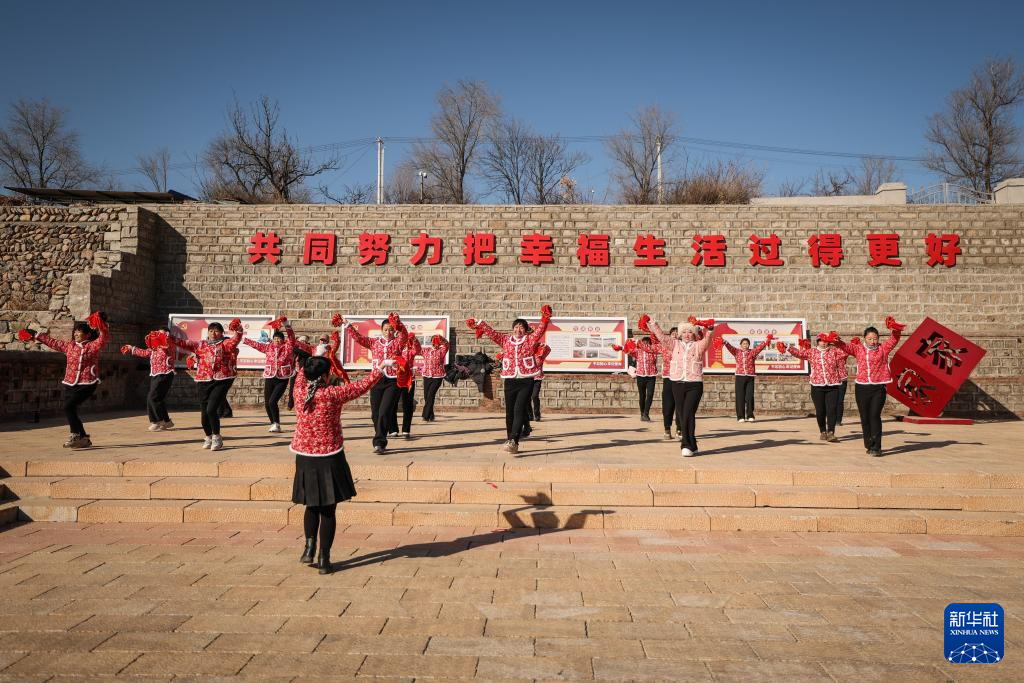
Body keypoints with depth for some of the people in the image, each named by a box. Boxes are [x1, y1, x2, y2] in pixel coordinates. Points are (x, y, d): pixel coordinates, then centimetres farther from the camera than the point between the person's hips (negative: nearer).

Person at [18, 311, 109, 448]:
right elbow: (52, 342, 25)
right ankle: (83, 438, 15)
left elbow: (104, 338, -21)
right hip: (70, 384, 7)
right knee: (70, 410, 4)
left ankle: (76, 435, -8)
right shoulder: (69, 344, 14)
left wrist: (102, 325, -37)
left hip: (86, 384, -7)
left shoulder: (93, 346, -4)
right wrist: (36, 335, 30)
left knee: (69, 407, -20)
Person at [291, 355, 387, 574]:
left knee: (312, 506, 22)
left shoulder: (300, 391, -3)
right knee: (328, 510, 5)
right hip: (329, 459, -4)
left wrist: (312, 361, 37)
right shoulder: (333, 394, -14)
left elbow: (301, 375, 20)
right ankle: (324, 559, 8)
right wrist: (381, 367, 8)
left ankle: (309, 546, 8)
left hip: (305, 458, 4)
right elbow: (362, 386, -4)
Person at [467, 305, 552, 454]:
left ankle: (513, 441, -18)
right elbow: (492, 332, 9)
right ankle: (510, 441, 16)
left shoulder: (531, 339, 4)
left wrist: (545, 319, -23)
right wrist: (479, 324, 2)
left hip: (526, 381, -3)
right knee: (509, 412, 7)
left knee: (519, 411, -11)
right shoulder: (505, 339, 11)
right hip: (510, 381, 3)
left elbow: (540, 330, -8)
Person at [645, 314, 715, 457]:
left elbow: (706, 340, -14)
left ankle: (687, 446, -6)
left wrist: (709, 330, -32)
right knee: (682, 415, 6)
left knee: (688, 414, -11)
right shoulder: (675, 344, 12)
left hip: (694, 385, -3)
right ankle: (691, 446, 16)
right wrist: (651, 324, -1)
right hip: (677, 384, 3)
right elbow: (661, 336, 6)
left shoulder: (698, 346, 5)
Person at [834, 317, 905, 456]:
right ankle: (869, 445, 21)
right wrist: (836, 341, -22)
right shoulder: (858, 349, 9)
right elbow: (845, 347, -1)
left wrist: (895, 330, -25)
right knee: (864, 418, 7)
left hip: (878, 388, -2)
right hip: (861, 387, 2)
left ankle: (876, 447, -8)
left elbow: (894, 340, -4)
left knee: (875, 416, -11)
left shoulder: (883, 349, 6)